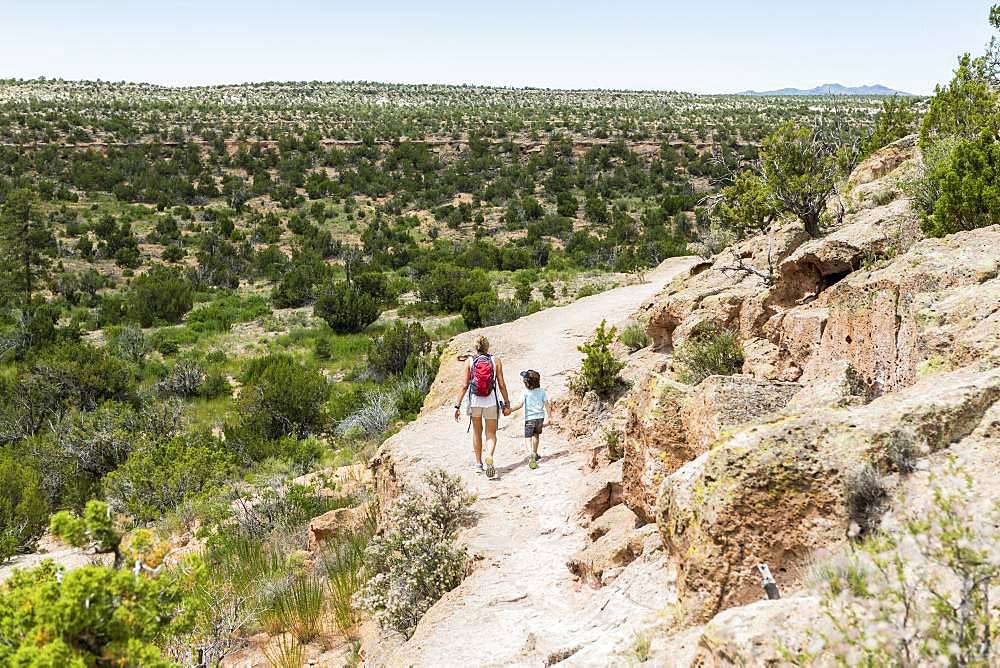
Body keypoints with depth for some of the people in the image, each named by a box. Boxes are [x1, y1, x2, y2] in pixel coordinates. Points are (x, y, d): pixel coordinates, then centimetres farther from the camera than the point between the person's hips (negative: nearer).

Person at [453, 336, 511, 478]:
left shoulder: (470, 361, -2)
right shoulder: (496, 361, -2)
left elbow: (464, 386, -4)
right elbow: (502, 385, -3)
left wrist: (457, 406, -1)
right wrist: (507, 404, 5)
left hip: (475, 402, 1)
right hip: (491, 402, -1)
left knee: (477, 433, 19)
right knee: (491, 434, 9)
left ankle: (479, 463, 26)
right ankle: (490, 456, -20)